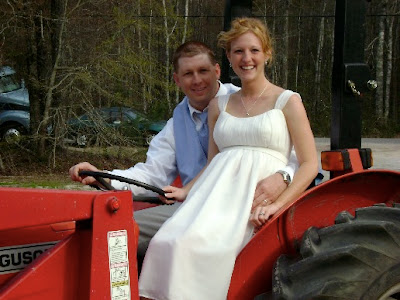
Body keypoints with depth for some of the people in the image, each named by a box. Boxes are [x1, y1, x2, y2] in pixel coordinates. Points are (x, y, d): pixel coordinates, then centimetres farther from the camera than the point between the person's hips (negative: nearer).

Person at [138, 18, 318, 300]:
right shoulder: (219, 105, 21)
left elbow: (310, 164, 1)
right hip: (218, 193, 4)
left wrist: (276, 204, -13)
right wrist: (185, 191, 2)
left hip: (259, 199, -4)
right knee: (168, 241, -27)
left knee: (199, 243, -31)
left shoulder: (287, 101, 7)